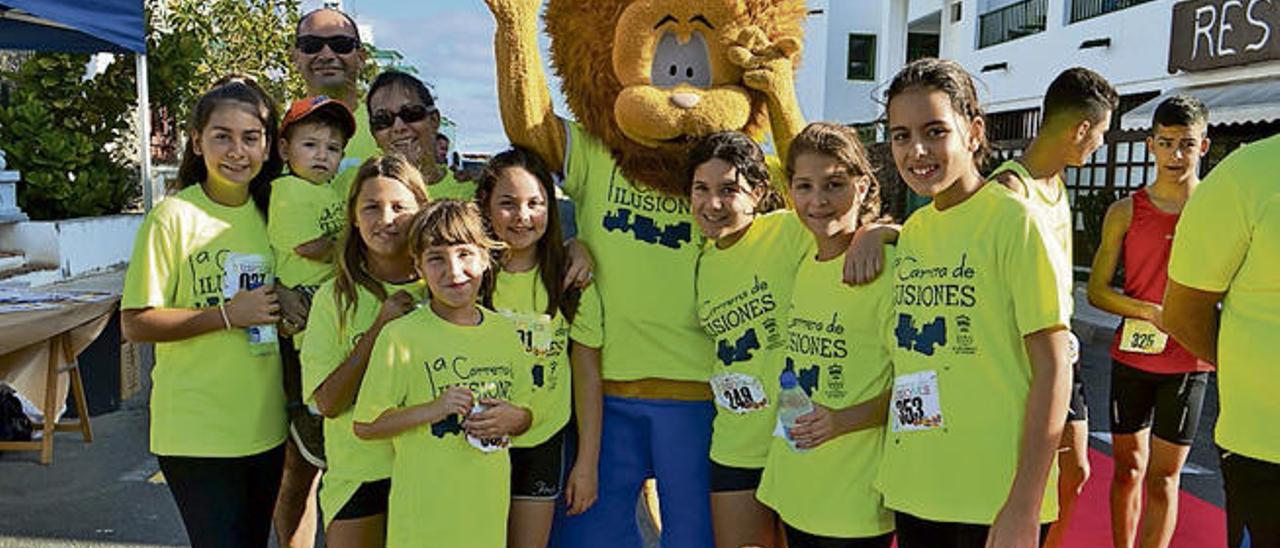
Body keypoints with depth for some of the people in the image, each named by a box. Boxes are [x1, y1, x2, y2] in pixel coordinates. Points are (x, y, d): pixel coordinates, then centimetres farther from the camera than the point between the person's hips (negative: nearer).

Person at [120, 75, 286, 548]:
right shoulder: (174, 216, -10)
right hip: (196, 432, -5)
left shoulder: (271, 212, 7)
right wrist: (228, 314, -18)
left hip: (265, 427, 6)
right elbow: (135, 323, -12)